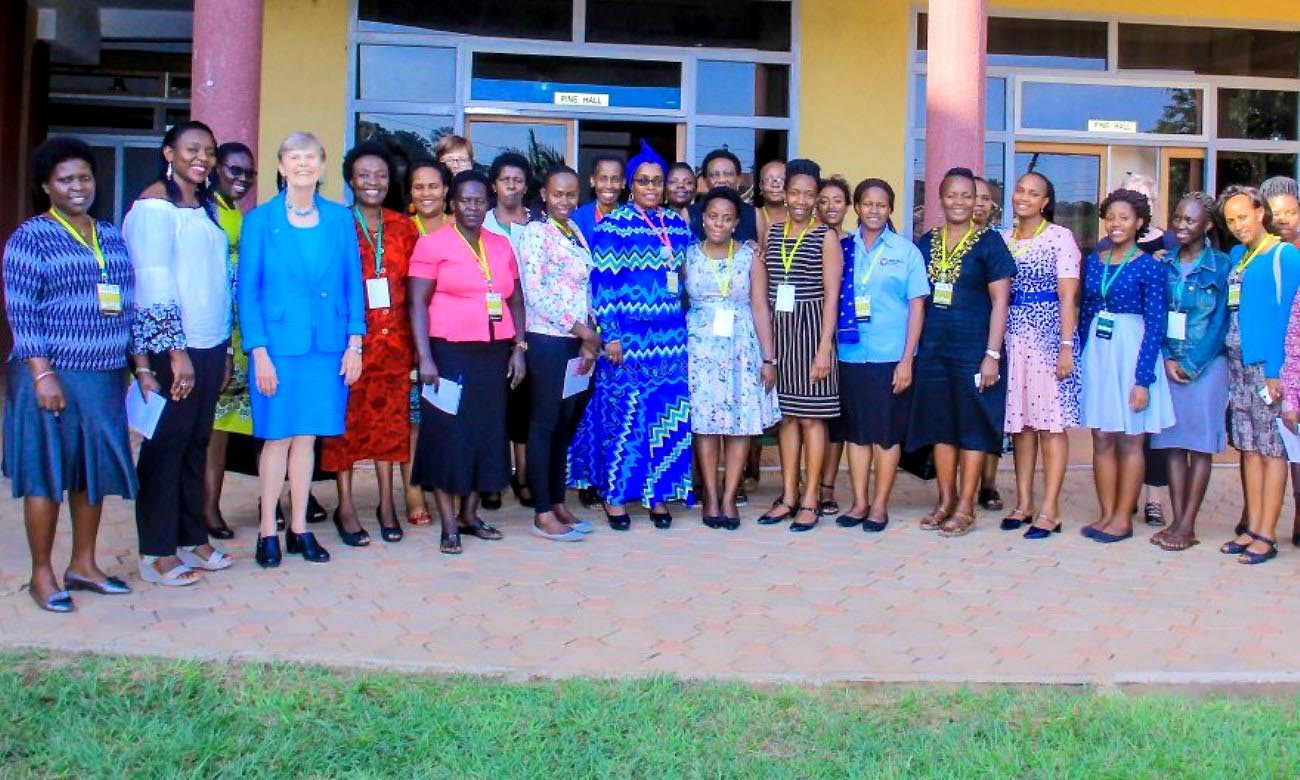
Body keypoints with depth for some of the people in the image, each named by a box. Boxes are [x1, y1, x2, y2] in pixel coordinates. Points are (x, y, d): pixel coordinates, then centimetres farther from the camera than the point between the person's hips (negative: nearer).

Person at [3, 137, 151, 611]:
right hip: (51, 376, -5)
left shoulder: (111, 238, 13)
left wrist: (141, 367, 11)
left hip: (104, 377, 5)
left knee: (95, 470, 10)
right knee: (47, 472, 2)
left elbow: (129, 308, 15)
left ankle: (83, 564, 23)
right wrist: (42, 374, -17)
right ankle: (41, 575, 12)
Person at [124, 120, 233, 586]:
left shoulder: (206, 206, 14)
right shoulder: (154, 205, -8)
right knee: (166, 444, 0)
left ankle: (192, 538, 21)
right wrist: (176, 351, -19)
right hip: (171, 346, -7)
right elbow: (155, 283, -15)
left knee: (197, 442, 11)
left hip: (210, 344, 7)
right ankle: (157, 553, 9)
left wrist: (224, 350, 14)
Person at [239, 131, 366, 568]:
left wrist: (354, 342, 0)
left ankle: (299, 528, 19)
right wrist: (259, 352, -9)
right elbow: (247, 290, -2)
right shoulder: (260, 220, 0)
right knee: (278, 437, 3)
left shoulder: (340, 219, 7)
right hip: (278, 344, -2)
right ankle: (268, 531, 13)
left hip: (327, 346, 2)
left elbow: (353, 284, 7)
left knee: (307, 437, 9)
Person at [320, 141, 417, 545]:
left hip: (393, 337, 3)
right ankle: (345, 507, 10)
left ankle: (387, 502, 19)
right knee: (347, 418, 0)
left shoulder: (403, 228, 9)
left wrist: (415, 338, 3)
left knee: (390, 418, 8)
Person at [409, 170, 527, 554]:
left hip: (494, 353, 5)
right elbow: (418, 303, -7)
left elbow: (516, 300, 17)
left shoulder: (501, 246, 14)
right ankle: (449, 526, 5)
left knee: (487, 433, 9)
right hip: (450, 352, -5)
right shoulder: (433, 244, -2)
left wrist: (519, 347, 6)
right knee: (447, 434, -1)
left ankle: (470, 514, 21)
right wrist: (425, 358, -14)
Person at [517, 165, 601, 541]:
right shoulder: (535, 232, -6)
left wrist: (590, 337, 1)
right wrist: (581, 329, -12)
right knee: (544, 425, -1)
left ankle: (558, 503, 20)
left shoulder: (577, 233, 14)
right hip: (548, 341, -7)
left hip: (579, 341, 7)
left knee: (567, 425, 11)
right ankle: (543, 514, 5)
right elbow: (535, 293, -14)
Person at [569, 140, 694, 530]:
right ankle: (615, 496, 12)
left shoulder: (677, 224, 11)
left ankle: (659, 495, 17)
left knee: (669, 418, 5)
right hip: (627, 335, -5)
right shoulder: (613, 225, -4)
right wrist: (610, 335, -13)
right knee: (621, 415, 0)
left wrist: (687, 327, 13)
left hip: (670, 336, 5)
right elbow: (600, 283, -8)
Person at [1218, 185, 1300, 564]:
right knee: (1249, 447, 9)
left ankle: (1267, 535, 2)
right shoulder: (1235, 256, 14)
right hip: (1237, 363, 7)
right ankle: (1252, 528, 16)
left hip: (1267, 363, -7)